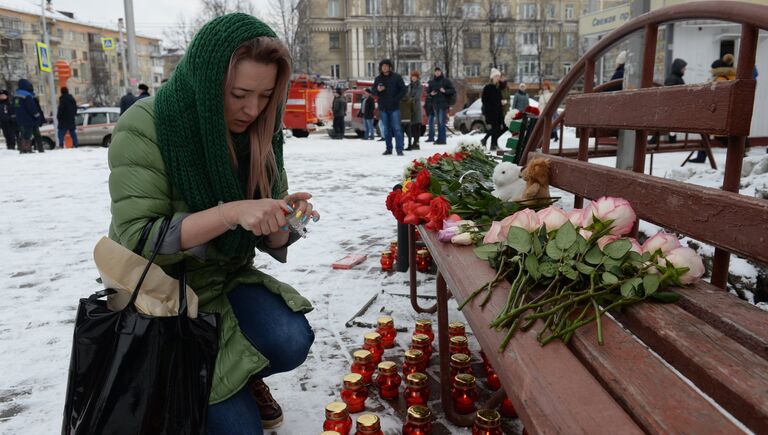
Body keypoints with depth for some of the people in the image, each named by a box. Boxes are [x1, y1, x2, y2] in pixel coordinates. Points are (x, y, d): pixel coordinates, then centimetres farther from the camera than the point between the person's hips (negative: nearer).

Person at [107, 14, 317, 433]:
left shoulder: (258, 133, -5)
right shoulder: (143, 129, -21)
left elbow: (269, 240, 0)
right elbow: (137, 240, -25)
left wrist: (284, 218, -25)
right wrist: (230, 212, -37)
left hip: (229, 280, 5)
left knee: (291, 342, -23)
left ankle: (244, 377, 11)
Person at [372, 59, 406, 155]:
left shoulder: (396, 77, 0)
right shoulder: (378, 79, 9)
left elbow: (403, 90, 0)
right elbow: (374, 92, 13)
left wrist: (396, 99, -9)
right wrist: (378, 90, -10)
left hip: (394, 107, -3)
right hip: (383, 108, 3)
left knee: (396, 128, -6)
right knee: (386, 129, 9)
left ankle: (399, 149, -5)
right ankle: (389, 148, 17)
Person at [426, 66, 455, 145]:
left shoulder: (446, 81, 0)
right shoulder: (431, 82, 12)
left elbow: (453, 90, -1)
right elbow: (428, 91, 18)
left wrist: (445, 91, -16)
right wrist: (431, 93, -4)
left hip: (443, 103, -5)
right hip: (435, 104, 5)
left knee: (442, 122, -11)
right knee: (438, 122, 9)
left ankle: (442, 139, -12)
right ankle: (439, 139, 14)